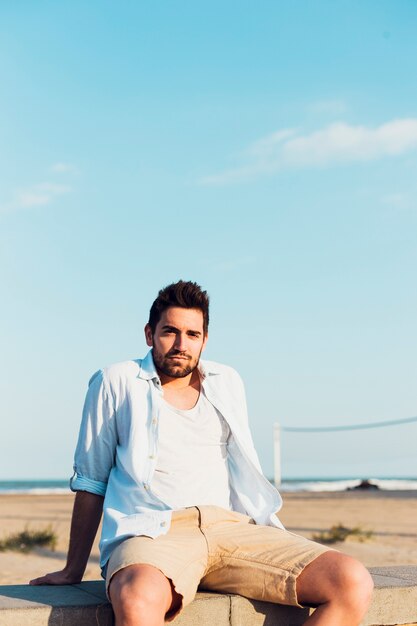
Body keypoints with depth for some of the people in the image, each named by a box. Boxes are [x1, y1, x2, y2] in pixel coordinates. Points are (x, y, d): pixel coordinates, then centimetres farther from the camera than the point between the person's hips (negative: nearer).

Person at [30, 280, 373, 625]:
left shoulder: (227, 383, 21)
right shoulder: (115, 383, 10)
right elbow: (91, 481, 12)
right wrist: (74, 570, 12)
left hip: (232, 527, 4)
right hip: (153, 532, -4)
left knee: (354, 584, -22)